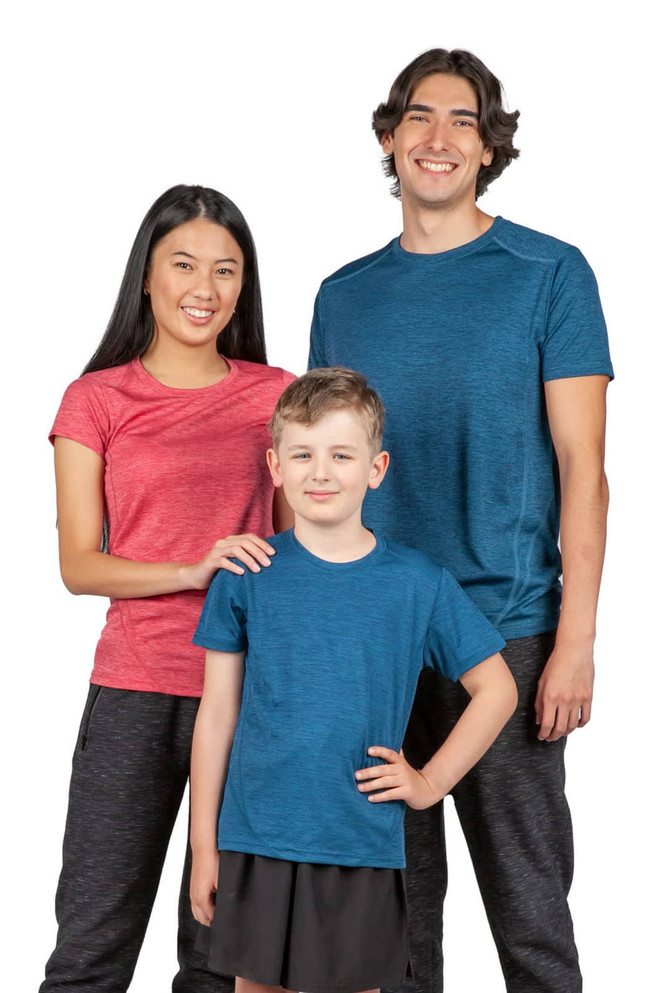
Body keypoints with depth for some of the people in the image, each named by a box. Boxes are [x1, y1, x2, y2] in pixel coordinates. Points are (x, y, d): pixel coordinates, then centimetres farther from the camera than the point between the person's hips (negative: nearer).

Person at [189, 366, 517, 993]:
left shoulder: (418, 583, -3)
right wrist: (203, 846, 3)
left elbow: (496, 691, 7)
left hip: (363, 847, 0)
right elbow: (217, 714, 2)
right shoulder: (246, 577, -1)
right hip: (256, 842, 1)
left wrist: (431, 781, -1)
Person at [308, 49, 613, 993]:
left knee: (529, 909, 2)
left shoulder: (551, 274, -1)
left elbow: (581, 466, -5)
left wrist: (575, 641, -11)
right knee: (395, 896, 12)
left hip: (504, 630, -3)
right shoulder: (344, 295, 11)